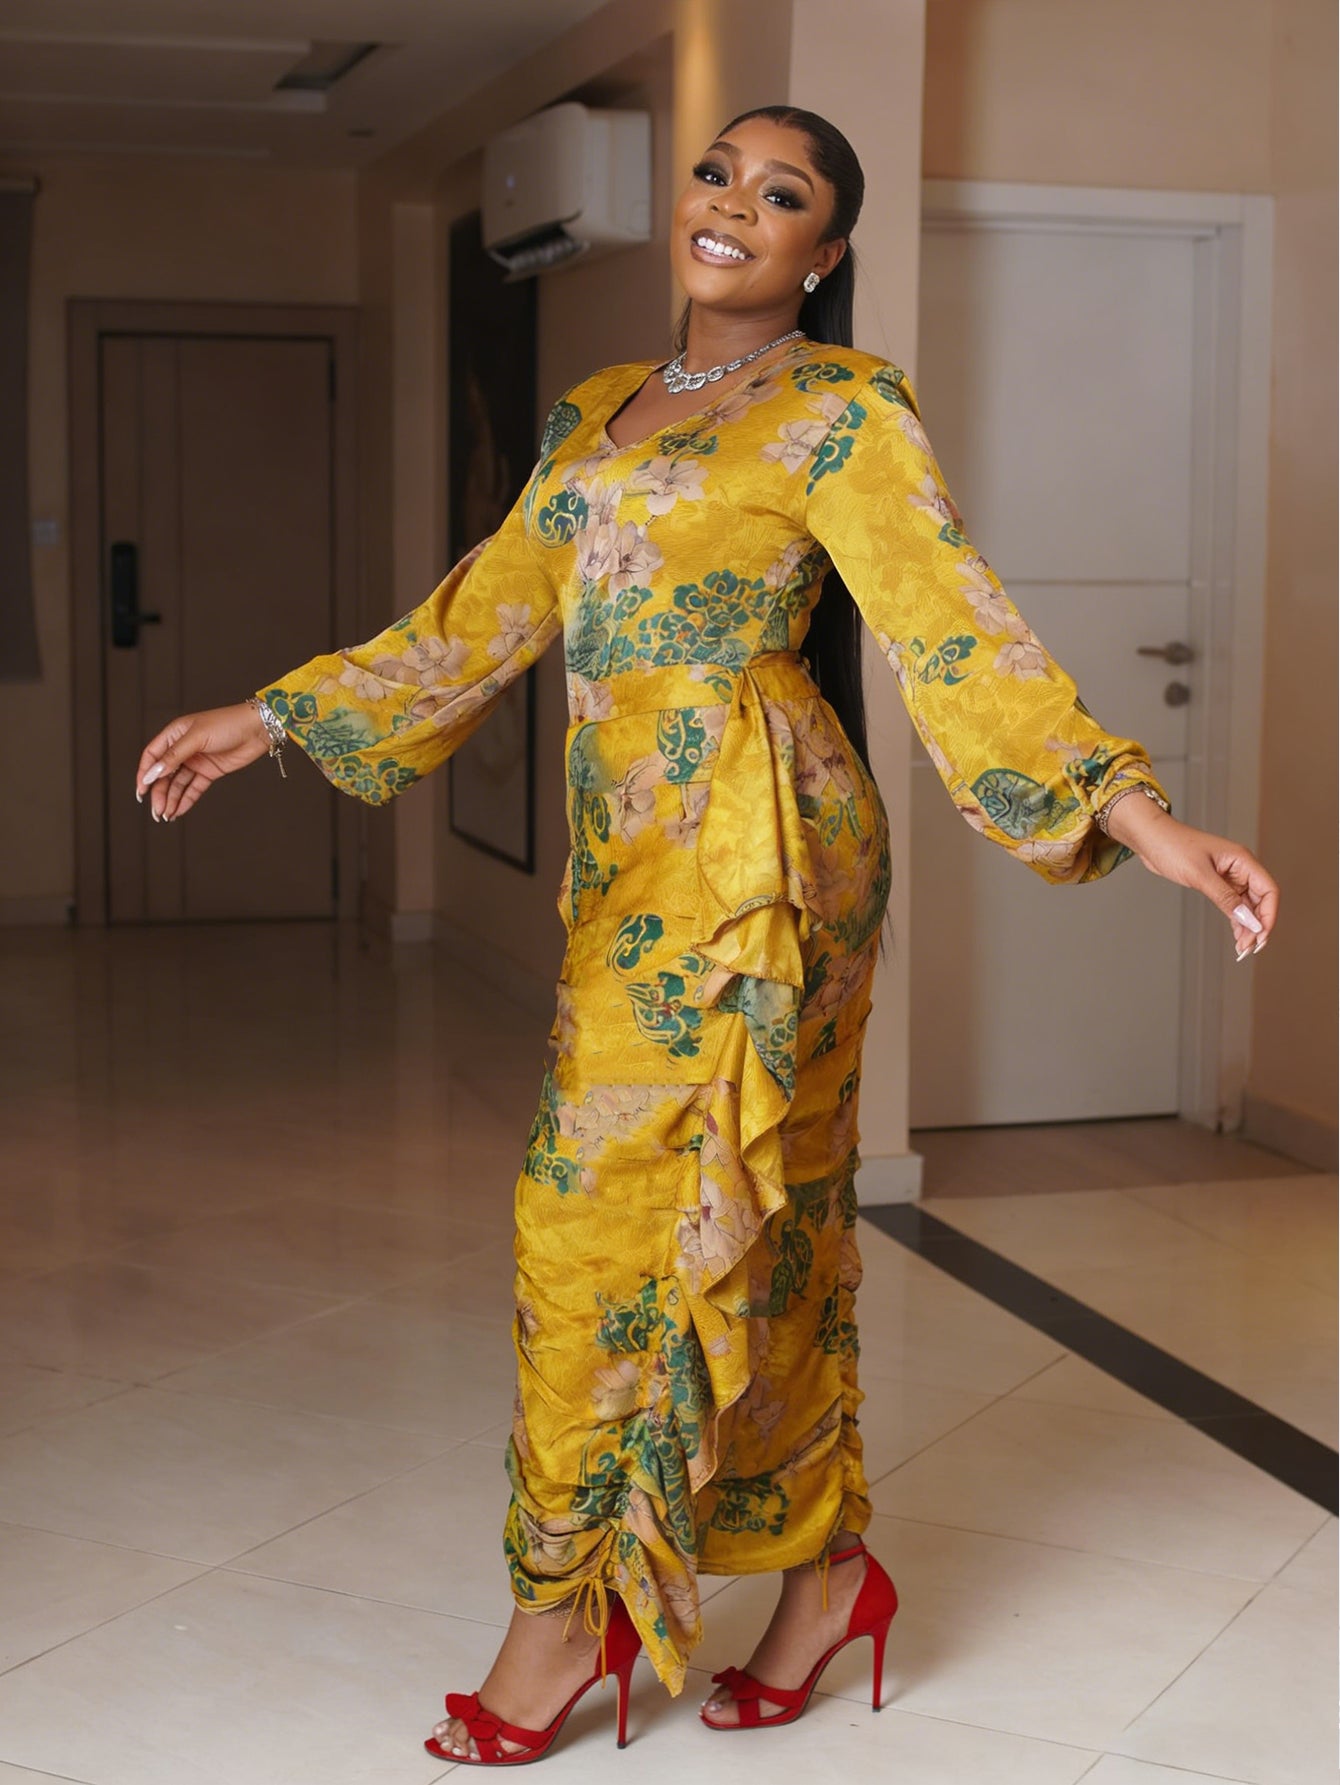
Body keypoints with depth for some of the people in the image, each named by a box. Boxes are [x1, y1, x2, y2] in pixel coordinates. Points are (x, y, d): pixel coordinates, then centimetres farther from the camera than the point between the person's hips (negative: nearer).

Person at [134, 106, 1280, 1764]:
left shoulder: (841, 412, -5)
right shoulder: (597, 411, 16)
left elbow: (957, 633, -14)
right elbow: (482, 618, 20)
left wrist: (1141, 817, -26)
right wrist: (271, 715, 22)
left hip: (748, 859, -7)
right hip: (626, 868, 7)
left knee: (611, 1213, -5)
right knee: (750, 1217, 11)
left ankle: (572, 1602, 10)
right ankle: (823, 1566, 22)